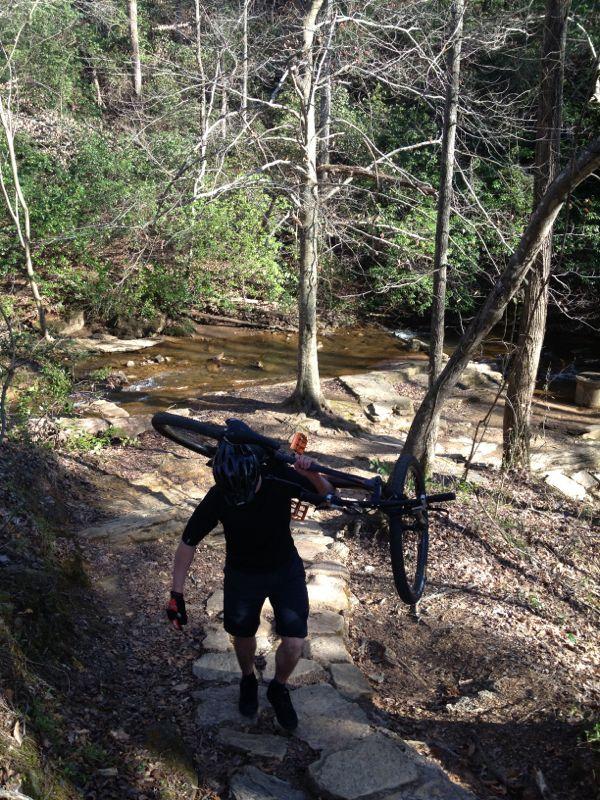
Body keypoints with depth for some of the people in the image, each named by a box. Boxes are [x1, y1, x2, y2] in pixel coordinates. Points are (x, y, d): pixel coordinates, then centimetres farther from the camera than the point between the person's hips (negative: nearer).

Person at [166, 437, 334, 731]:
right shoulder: (217, 498, -28)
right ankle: (248, 680, 50)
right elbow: (188, 544, -17)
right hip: (243, 574, 0)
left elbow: (326, 492, -12)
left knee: (294, 644, -5)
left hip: (285, 569, 0)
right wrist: (176, 595, -18)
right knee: (244, 636, 17)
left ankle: (278, 688, 27)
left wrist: (311, 474, -35)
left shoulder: (279, 477, -28)